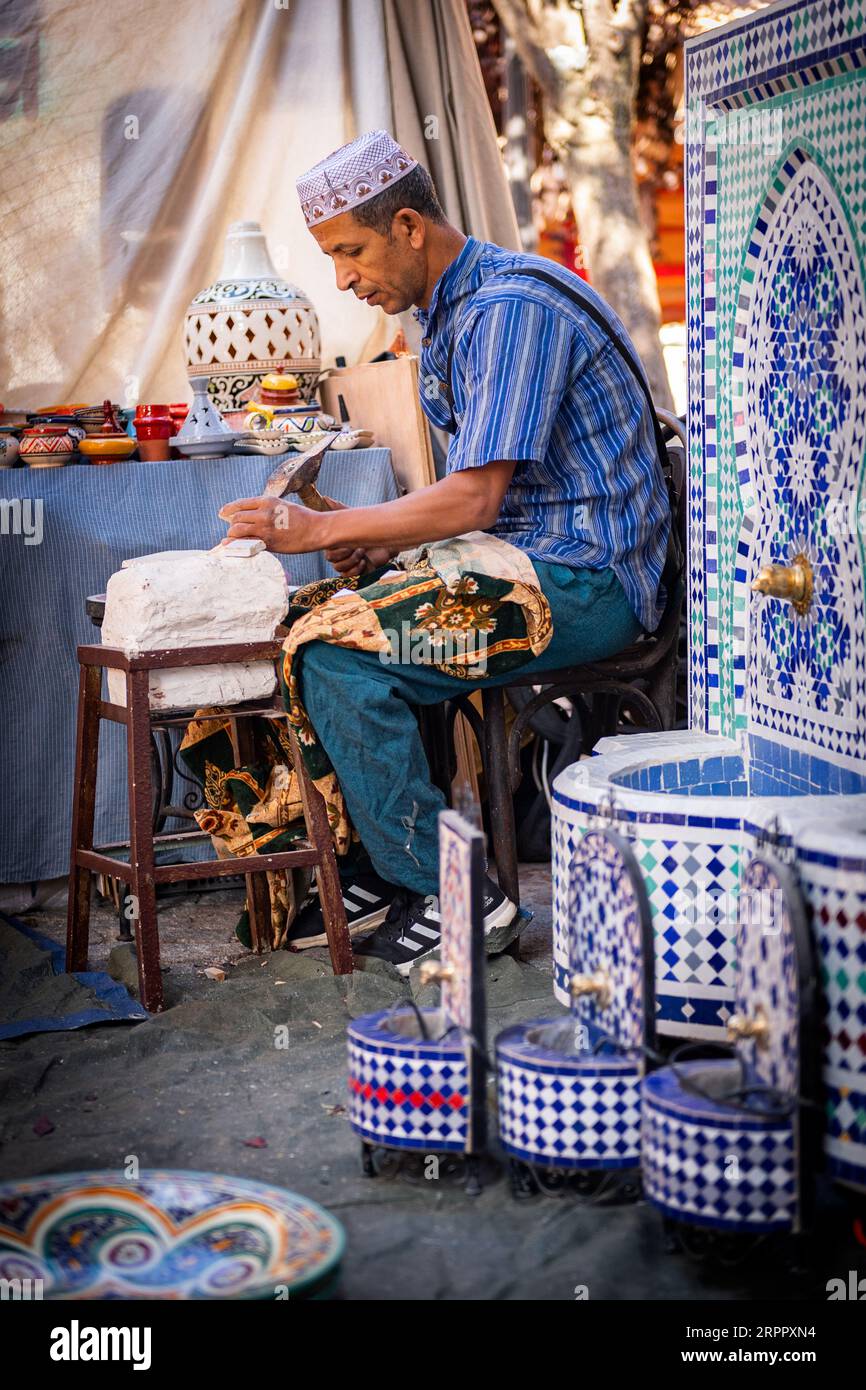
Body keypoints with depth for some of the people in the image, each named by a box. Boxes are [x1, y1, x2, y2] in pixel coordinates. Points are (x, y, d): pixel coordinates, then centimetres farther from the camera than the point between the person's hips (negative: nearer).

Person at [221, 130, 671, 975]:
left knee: (342, 663, -21)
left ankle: (450, 893, -8)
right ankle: (385, 870, 10)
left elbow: (475, 498, -23)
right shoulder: (451, 314, 15)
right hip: (523, 559, 10)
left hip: (586, 580, -10)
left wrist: (322, 529, -17)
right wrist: (382, 543, 2)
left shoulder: (512, 309, -17)